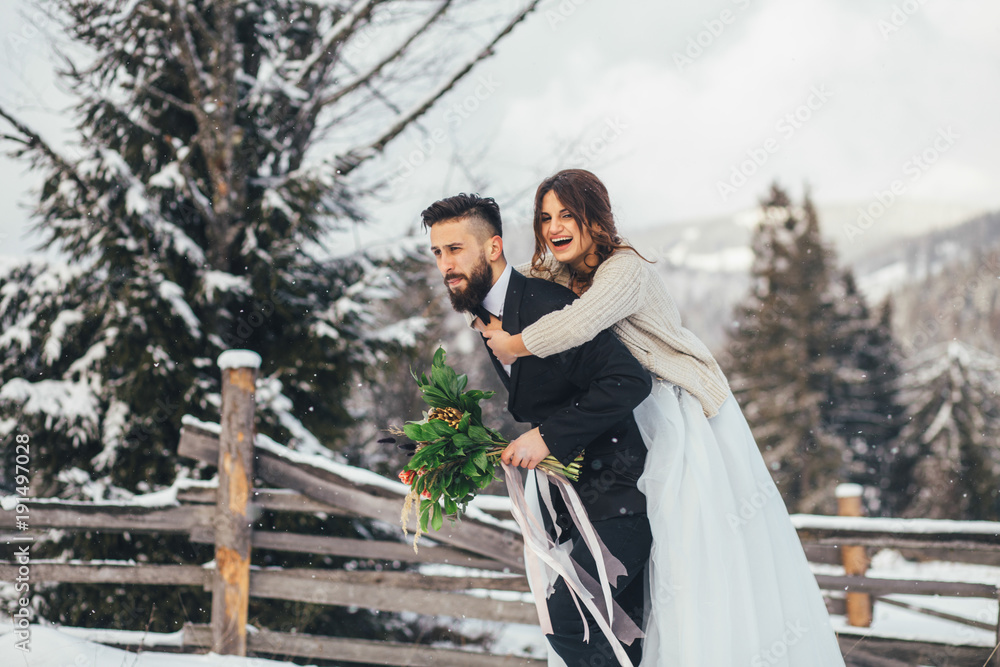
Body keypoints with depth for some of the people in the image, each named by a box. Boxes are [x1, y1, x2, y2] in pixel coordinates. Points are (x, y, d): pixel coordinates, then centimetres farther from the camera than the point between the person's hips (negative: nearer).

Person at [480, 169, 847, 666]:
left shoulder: (625, 269, -21)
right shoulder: (554, 272, 6)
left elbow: (577, 325, -38)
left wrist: (511, 346, -23)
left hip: (688, 412, -7)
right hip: (638, 420, 7)